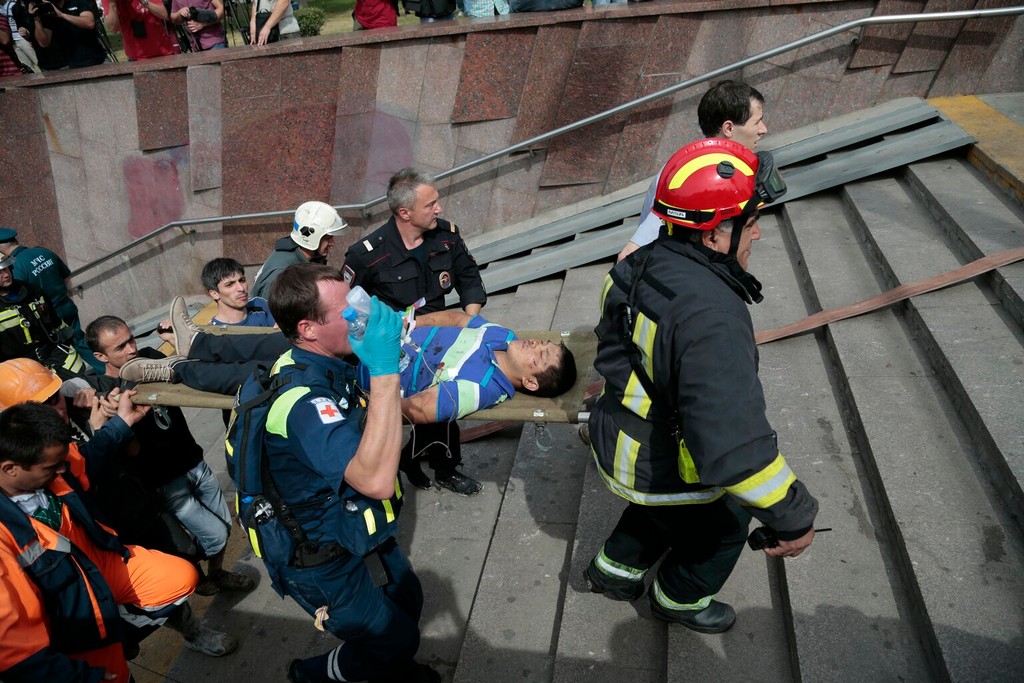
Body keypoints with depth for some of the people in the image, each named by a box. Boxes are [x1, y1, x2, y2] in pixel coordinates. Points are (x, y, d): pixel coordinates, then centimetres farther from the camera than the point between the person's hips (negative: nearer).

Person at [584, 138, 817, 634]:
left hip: (615, 442, 8)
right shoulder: (710, 314, -38)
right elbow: (734, 445, -42)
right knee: (724, 522, 24)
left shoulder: (643, 264, -7)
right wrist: (794, 517, -30)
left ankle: (615, 569, 55)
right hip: (661, 469, -7)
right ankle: (680, 599, 49)